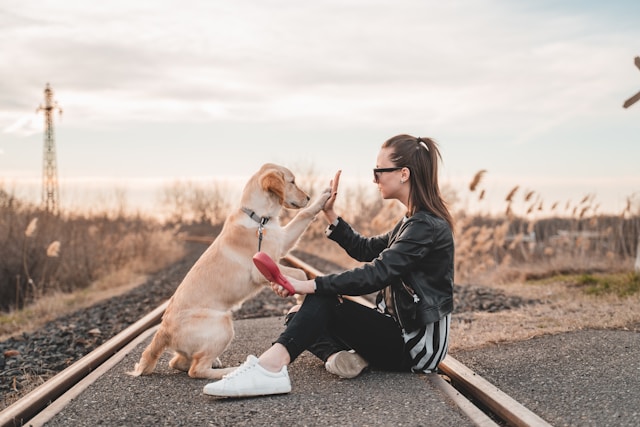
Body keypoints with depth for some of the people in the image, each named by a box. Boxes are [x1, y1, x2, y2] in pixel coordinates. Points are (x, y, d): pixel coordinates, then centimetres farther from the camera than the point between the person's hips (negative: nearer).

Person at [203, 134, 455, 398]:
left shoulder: (427, 226, -17)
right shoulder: (415, 222, 14)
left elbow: (377, 273, -28)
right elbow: (365, 249, 20)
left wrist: (310, 285, -31)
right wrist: (330, 214, 10)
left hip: (417, 344, -9)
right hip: (402, 330, 9)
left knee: (324, 299, -24)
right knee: (299, 316, 2)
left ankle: (269, 368, -39)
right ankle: (338, 355, -24)